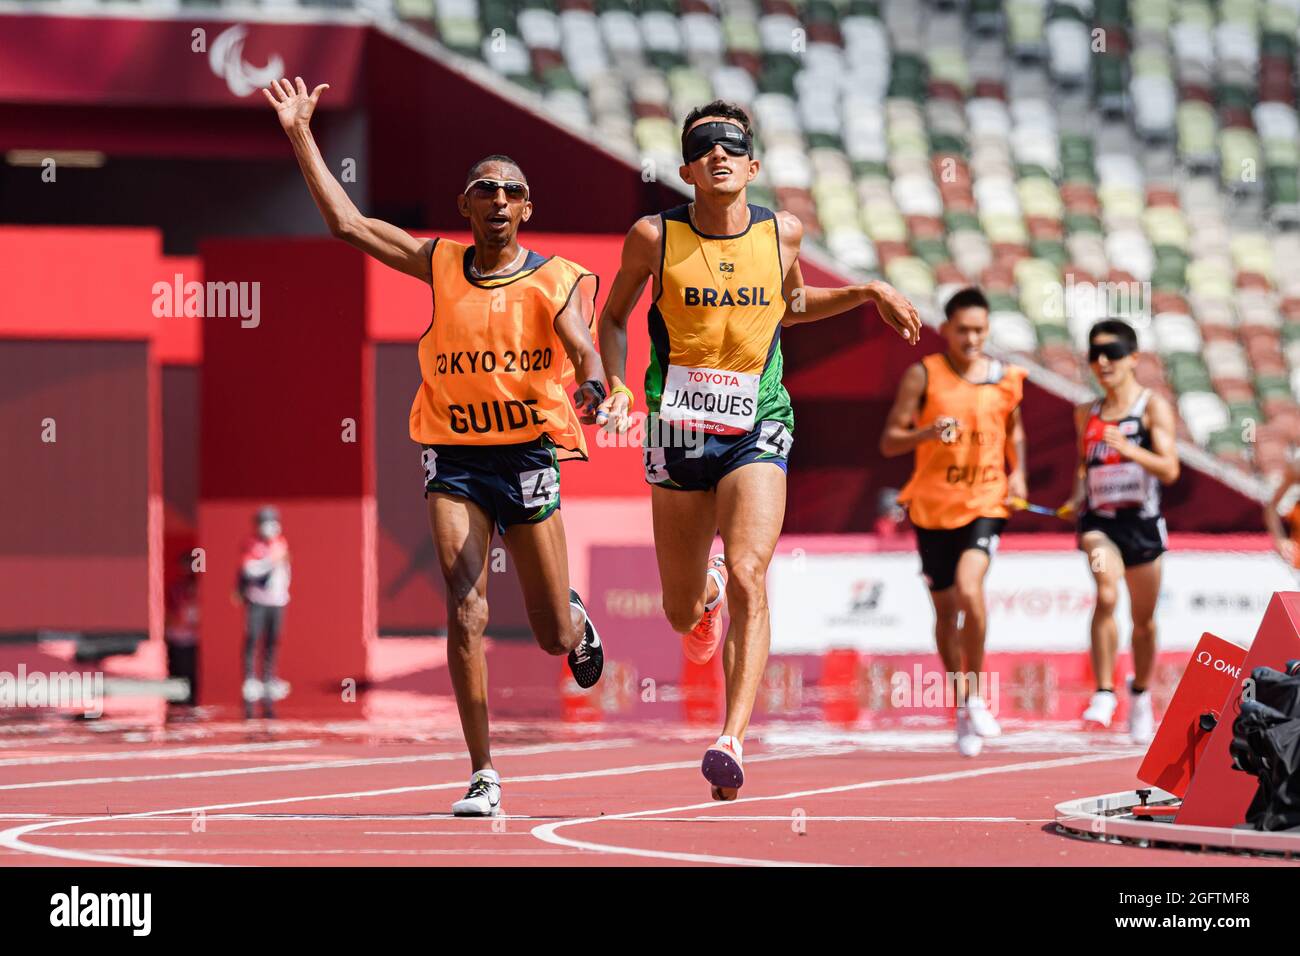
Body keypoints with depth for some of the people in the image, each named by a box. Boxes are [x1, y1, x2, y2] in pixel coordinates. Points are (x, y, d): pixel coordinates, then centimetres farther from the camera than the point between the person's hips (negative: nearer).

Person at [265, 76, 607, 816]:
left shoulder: (556, 280, -1)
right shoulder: (441, 264, 6)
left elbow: (583, 346, -17)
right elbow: (347, 222, 5)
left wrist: (593, 383, -41)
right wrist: (302, 135, 2)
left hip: (529, 456, -1)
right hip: (454, 456, 1)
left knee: (554, 636, 7)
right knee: (465, 615, -13)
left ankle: (578, 621, 47)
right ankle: (484, 775, -7)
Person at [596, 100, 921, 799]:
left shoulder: (781, 233, 2)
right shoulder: (653, 238, -4)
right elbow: (614, 316, 12)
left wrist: (868, 294, 13)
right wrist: (615, 386, -5)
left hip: (757, 433, 0)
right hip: (679, 432, 0)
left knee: (747, 576, -23)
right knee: (684, 612, 9)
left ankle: (733, 740, -29)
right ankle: (707, 593, 50)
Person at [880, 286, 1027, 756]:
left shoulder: (1005, 378, 4)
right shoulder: (922, 376, -4)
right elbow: (889, 442, -4)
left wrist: (1017, 471, 7)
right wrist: (927, 433, -22)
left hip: (986, 503, 0)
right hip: (933, 506, 0)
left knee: (969, 588, -25)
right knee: (946, 609, 9)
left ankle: (977, 691, -8)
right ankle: (962, 704, 29)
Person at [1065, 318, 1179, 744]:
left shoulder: (1153, 407, -3)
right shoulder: (1087, 414, 9)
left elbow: (1169, 470, -12)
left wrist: (1128, 449, -27)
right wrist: (1078, 495, 6)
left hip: (1141, 519, -1)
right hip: (1099, 519, 1)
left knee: (1143, 619, 11)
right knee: (1106, 594, -25)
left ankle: (1140, 694, 35)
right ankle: (1104, 693, -24)